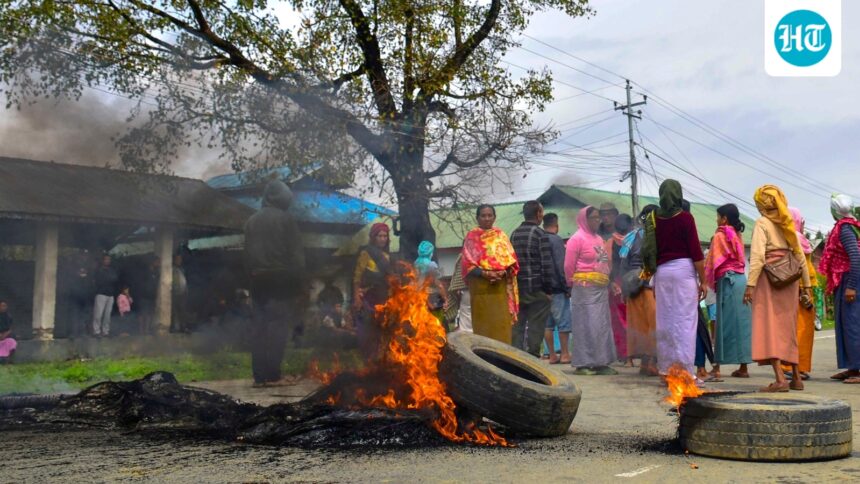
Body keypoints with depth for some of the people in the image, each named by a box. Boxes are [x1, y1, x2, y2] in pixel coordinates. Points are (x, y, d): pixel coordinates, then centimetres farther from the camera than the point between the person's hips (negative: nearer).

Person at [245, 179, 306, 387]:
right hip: (280, 278, -6)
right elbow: (296, 253, -8)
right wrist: (299, 285, -6)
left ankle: (259, 375, 5)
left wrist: (252, 275, 14)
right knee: (277, 325, -5)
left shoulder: (252, 220, 14)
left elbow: (247, 253, 14)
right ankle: (273, 375, -9)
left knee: (259, 326, 6)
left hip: (258, 279, 6)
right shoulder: (285, 218, -4)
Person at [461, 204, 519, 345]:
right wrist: (484, 273, -17)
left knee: (502, 323, -3)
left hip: (501, 287, 2)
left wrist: (502, 272, -11)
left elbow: (511, 259, 8)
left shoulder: (501, 235, 13)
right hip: (480, 287, -2)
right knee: (483, 324, -3)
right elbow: (467, 263, -3)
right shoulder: (471, 236, 5)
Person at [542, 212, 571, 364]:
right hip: (557, 289, -6)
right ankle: (565, 354, 2)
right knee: (563, 322, 0)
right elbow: (561, 266, -16)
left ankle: (552, 355, 11)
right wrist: (567, 288, -11)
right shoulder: (556, 240, -10)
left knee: (547, 323, 7)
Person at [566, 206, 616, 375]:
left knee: (602, 325, 8)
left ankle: (600, 362, 14)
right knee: (586, 325, -6)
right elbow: (569, 266, -7)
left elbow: (605, 263, 18)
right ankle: (582, 364, -1)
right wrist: (574, 284, 1)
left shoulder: (598, 238, 16)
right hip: (585, 288, -7)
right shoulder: (577, 239, -6)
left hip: (601, 289, 8)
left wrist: (606, 282, 11)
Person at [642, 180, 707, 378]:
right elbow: (696, 252, -8)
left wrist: (653, 276, 19)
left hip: (661, 272, 5)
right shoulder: (685, 218, -6)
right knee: (685, 321, -2)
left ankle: (666, 370, 11)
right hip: (684, 269, -5)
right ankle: (685, 371, -4)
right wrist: (703, 280, -3)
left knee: (665, 321, 8)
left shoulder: (653, 219, 7)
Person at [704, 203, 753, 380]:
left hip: (727, 280, -7)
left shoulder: (719, 236, -5)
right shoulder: (737, 235, 15)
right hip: (741, 279, 7)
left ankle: (717, 367, -5)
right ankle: (743, 367, 10)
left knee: (726, 323, -7)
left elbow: (713, 262, -8)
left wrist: (710, 281, 3)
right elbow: (742, 259, 16)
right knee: (741, 322, 7)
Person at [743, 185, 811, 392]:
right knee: (788, 328, 14)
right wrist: (806, 284, 18)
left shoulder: (762, 223, -5)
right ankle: (796, 378, 19)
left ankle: (780, 379, -18)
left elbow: (757, 256, -14)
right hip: (789, 281, 6)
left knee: (769, 327, -7)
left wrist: (750, 285, -16)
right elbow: (800, 256, 13)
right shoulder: (788, 224, 13)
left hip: (769, 278, -6)